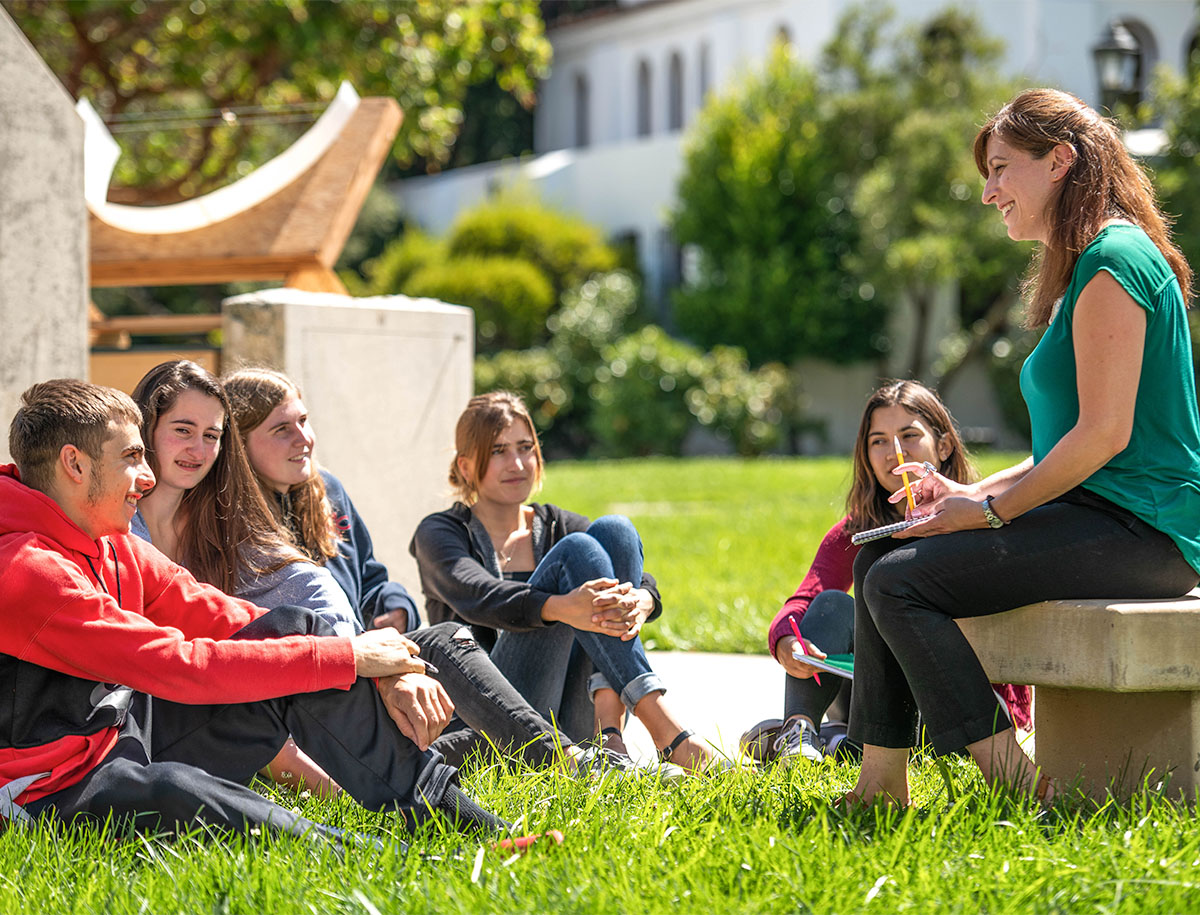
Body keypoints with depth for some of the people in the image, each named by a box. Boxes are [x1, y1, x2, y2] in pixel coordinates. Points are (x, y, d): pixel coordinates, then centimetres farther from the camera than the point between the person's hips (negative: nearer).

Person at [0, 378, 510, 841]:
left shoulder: (113, 546, 9)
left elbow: (215, 617, 3)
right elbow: (180, 665, -25)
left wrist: (382, 673, -10)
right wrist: (347, 657, -21)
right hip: (55, 793, -9)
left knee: (294, 629, -2)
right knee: (171, 791, -43)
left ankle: (439, 806, -3)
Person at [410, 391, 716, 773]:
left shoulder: (557, 526, 20)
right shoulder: (440, 533, 8)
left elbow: (645, 583, 1)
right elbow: (477, 598, -17)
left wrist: (639, 602, -26)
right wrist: (561, 608, -37)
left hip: (577, 722, 4)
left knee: (613, 530, -12)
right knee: (575, 551, -21)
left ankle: (608, 723, -29)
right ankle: (664, 728, -37)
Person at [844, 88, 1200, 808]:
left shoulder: (1112, 262, -12)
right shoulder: (1088, 266, 21)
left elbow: (1105, 432, -19)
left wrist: (989, 511, -13)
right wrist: (970, 492, 11)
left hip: (1138, 530, -11)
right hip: (1103, 514, 11)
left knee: (899, 582, -19)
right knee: (878, 560, 6)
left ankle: (1016, 782, -16)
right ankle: (882, 782, 4)